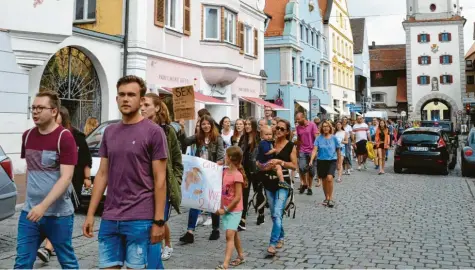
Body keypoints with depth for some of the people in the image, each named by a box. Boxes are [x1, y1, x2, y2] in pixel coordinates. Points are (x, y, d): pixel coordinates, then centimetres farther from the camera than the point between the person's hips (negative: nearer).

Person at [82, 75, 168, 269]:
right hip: (109, 218, 5)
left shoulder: (153, 132, -6)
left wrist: (159, 221, -11)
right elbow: (102, 175, 12)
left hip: (140, 219, -5)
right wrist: (90, 214, 9)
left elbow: (160, 179, -7)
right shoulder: (109, 132, 11)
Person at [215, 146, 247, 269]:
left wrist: (225, 210, -16)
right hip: (226, 209, 8)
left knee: (229, 235, -15)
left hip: (234, 210, -8)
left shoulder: (237, 176, -20)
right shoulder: (225, 172, 4)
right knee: (234, 234, 19)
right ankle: (241, 256, 35)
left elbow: (238, 197, -20)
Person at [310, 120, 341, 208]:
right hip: (321, 161, 2)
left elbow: (338, 150, 9)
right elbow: (315, 150, -8)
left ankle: (331, 198, -10)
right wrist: (311, 160, -23)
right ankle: (327, 198, 29)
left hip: (332, 161, -2)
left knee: (329, 178, -22)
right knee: (324, 180, 11)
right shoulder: (319, 138, -1)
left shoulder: (334, 138, -1)